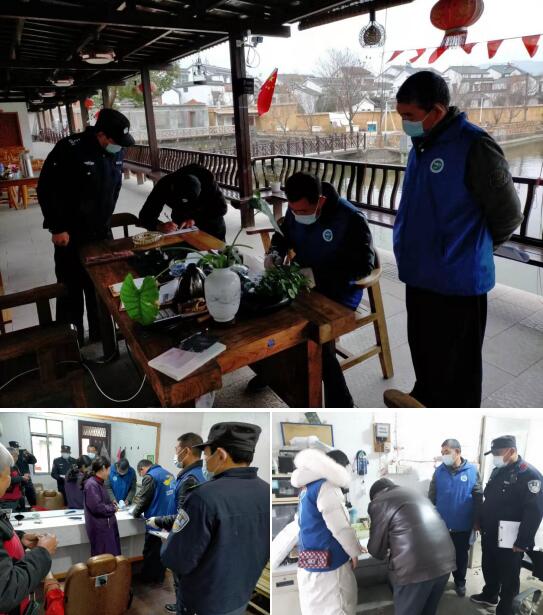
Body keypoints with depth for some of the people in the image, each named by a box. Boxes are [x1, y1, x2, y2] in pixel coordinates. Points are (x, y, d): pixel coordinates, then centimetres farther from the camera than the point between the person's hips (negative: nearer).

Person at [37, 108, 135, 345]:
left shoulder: (115, 153, 2)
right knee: (71, 292, 4)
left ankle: (101, 338, 29)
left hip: (102, 233, 6)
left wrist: (105, 220, 14)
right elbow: (46, 190, -15)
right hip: (71, 236, -5)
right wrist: (57, 228, -15)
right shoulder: (70, 149, -18)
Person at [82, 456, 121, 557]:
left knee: (112, 556, 15)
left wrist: (111, 505, 6)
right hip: (99, 528, -10)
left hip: (106, 525, 10)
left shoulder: (99, 483, 12)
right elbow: (97, 507, -25)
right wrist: (112, 509, -11)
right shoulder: (91, 484, -20)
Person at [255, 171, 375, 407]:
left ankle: (341, 408, -14)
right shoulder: (296, 211, -2)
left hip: (339, 290, -7)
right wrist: (276, 253, -6)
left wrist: (318, 275, -31)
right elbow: (282, 235, 18)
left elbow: (364, 264, -22)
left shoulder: (351, 219, -21)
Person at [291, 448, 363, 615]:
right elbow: (340, 527, -17)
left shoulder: (309, 485, 10)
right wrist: (354, 552, 0)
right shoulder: (326, 486, -19)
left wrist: (353, 545, 20)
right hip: (326, 562, -9)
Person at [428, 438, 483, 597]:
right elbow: (431, 496, 0)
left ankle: (460, 582, 38)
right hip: (441, 524, 1)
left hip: (463, 525, -1)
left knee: (461, 555, 17)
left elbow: (478, 498, -4)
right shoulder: (439, 471, -6)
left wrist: (476, 521, -2)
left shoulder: (472, 471, -10)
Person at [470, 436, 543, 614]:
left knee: (508, 577, 8)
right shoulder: (498, 471, 7)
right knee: (489, 568, 23)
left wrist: (522, 542, -21)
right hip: (489, 535, 8)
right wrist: (481, 522, 16)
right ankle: (489, 596, 44)